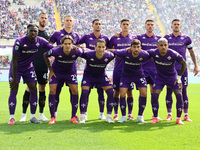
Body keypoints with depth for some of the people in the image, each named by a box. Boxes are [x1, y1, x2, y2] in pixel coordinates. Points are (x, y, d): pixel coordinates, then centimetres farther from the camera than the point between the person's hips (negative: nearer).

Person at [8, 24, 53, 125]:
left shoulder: (40, 41, -13)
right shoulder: (19, 42, -25)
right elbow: (14, 60, -23)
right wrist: (14, 78, -23)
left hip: (29, 67, 4)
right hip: (16, 68, -4)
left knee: (33, 90, -1)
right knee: (13, 91, -10)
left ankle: (33, 117, 8)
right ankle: (11, 118, -4)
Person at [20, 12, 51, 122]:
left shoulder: (47, 35, 12)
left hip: (43, 66, 4)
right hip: (32, 64, -4)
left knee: (42, 88, 6)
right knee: (29, 88, -5)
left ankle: (41, 114, 13)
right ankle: (24, 114, 2)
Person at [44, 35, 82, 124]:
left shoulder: (76, 52, -26)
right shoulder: (56, 51, -29)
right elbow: (45, 55, -9)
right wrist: (50, 70, -6)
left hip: (70, 72, 1)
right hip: (56, 71, -1)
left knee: (75, 91, -10)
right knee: (52, 91, -12)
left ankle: (73, 117, 4)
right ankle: (52, 117, -1)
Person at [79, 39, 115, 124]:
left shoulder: (108, 56, -23)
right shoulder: (88, 54, -30)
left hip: (102, 76, 2)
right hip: (88, 75, -2)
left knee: (111, 93, -11)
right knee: (84, 93, -18)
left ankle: (108, 117, 2)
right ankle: (82, 117, -2)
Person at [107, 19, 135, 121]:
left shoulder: (133, 38, 7)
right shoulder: (114, 38, 5)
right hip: (118, 68, 0)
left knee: (129, 91, 2)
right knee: (116, 91, 1)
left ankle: (130, 114, 10)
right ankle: (116, 114, 9)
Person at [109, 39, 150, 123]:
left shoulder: (144, 55, -24)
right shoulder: (124, 53, -28)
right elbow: (112, 51, -15)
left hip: (139, 75, 1)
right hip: (126, 75, -1)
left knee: (144, 93, -12)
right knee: (122, 94, -12)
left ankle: (140, 116, 4)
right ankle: (123, 116, 6)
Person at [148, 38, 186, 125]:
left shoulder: (174, 54, -24)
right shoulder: (154, 53, -20)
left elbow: (184, 64, -9)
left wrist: (179, 77, -7)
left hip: (172, 77, -1)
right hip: (160, 77, 1)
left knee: (179, 95, -12)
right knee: (154, 95, -13)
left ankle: (178, 118, 1)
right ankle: (155, 118, 1)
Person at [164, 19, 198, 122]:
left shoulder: (186, 38, 5)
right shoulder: (166, 38, 6)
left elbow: (191, 52, 14)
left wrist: (196, 65, 10)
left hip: (182, 69, 0)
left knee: (183, 91, 0)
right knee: (169, 91, 1)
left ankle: (186, 115, 6)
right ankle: (169, 115, 8)